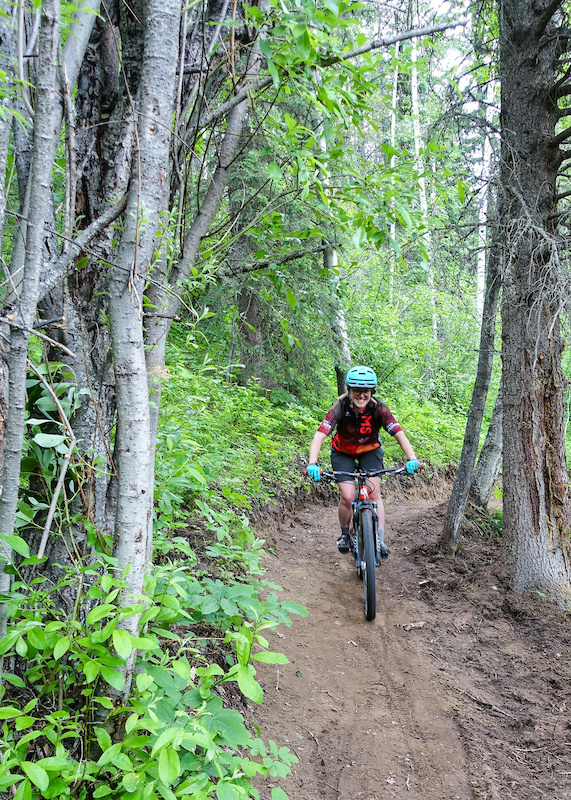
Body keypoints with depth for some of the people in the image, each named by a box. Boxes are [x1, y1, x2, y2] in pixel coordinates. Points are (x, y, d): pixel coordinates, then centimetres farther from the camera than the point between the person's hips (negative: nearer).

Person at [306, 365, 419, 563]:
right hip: (343, 453, -1)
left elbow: (399, 434, -32)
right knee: (348, 497, -13)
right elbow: (320, 435, -37)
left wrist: (412, 458, -48)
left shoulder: (379, 409, -26)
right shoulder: (340, 408, -29)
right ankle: (345, 534, 13)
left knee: (374, 494, -14)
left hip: (370, 451, 1)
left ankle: (379, 541, -6)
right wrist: (312, 463, -52)